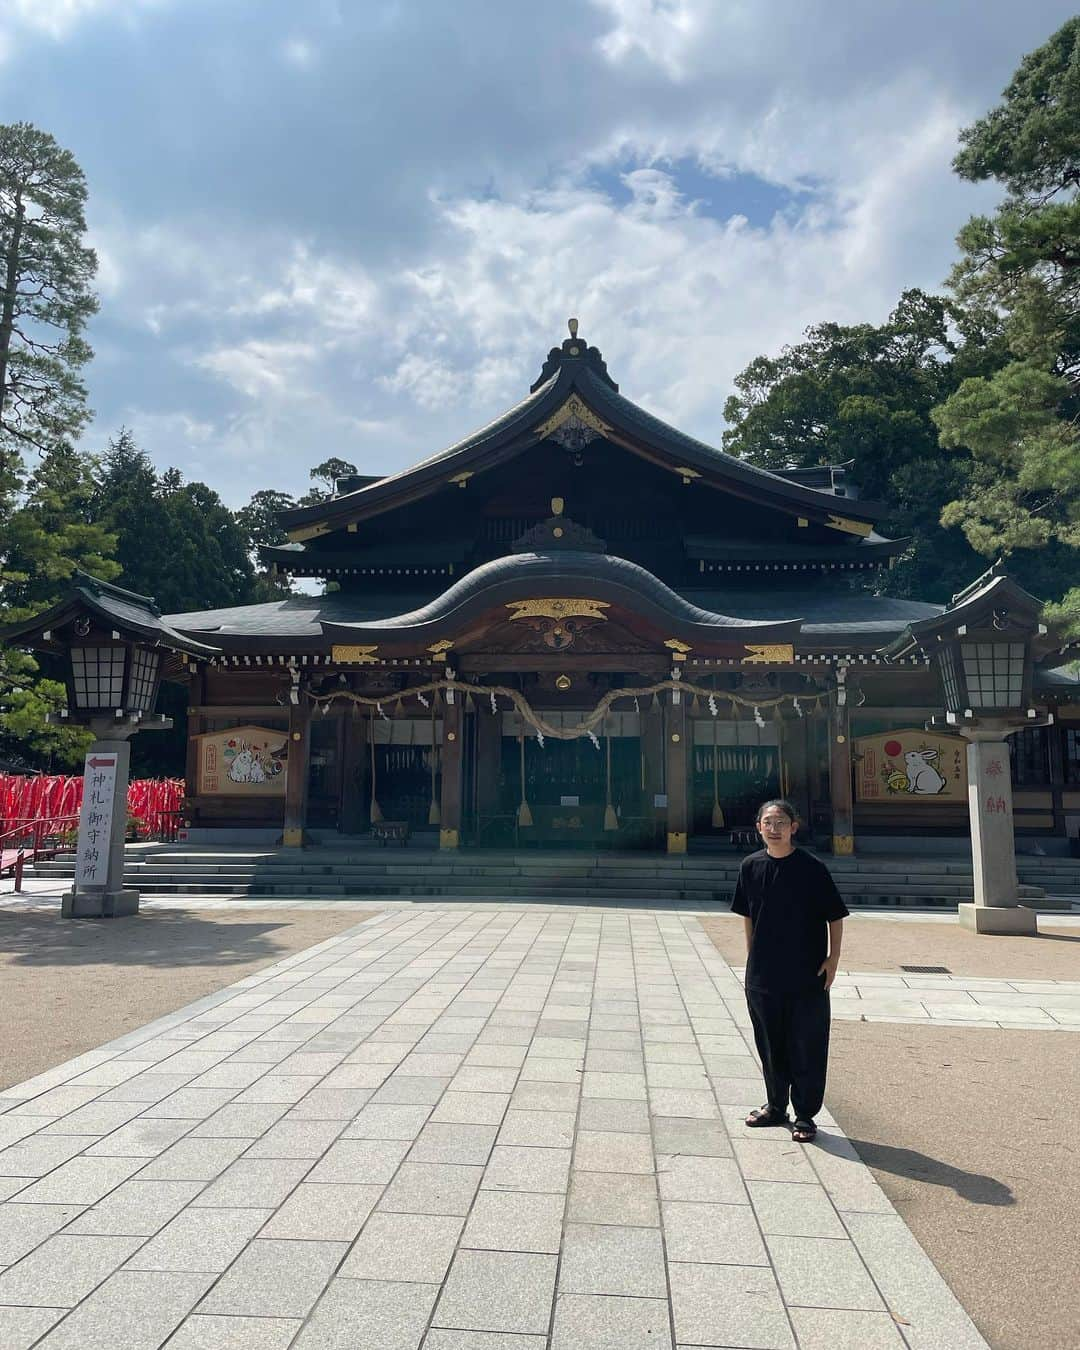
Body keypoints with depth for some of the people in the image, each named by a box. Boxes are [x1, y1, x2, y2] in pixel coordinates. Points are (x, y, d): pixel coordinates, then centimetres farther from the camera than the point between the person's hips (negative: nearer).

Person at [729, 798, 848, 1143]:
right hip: (762, 975, 4)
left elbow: (835, 916, -3)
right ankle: (776, 1106, 33)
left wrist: (833, 958, -7)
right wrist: (752, 956, 10)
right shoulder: (751, 866, 0)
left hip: (807, 976, -3)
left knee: (806, 1047, 6)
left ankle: (804, 1115, 20)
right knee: (770, 1044, 15)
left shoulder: (812, 868, -11)